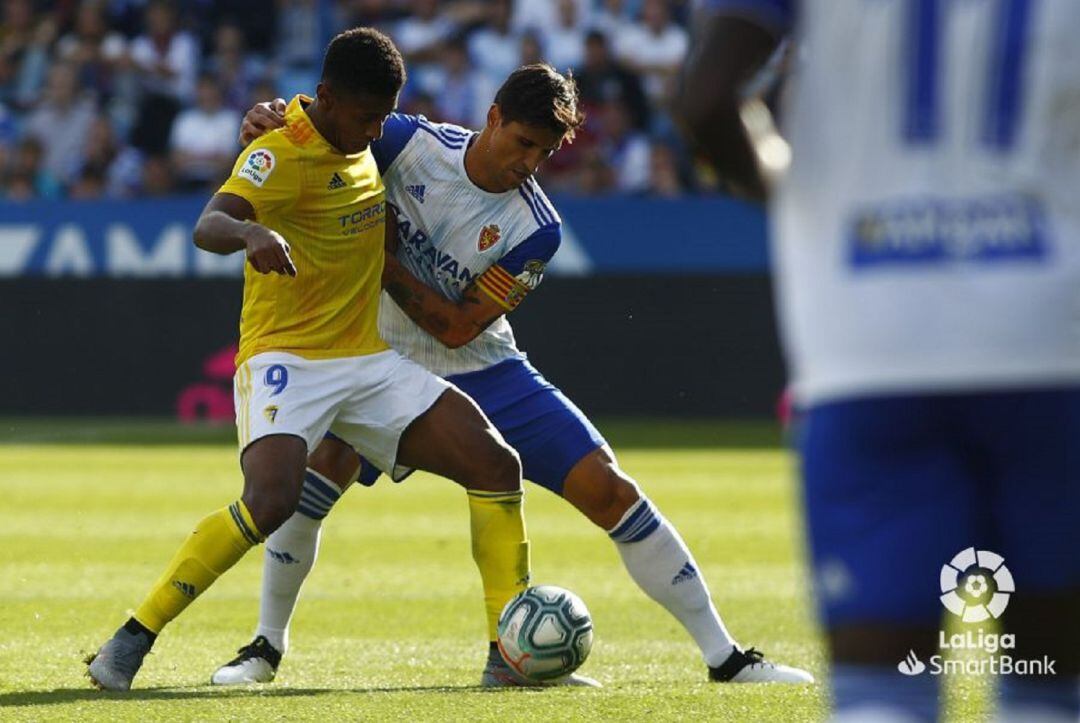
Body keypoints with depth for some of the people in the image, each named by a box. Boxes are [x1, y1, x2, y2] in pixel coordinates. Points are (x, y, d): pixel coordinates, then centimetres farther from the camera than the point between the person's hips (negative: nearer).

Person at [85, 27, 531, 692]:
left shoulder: (360, 142, 8)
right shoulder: (282, 155, -16)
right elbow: (209, 225, -36)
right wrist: (251, 233, -56)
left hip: (372, 361, 8)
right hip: (287, 359, -8)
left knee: (497, 466, -4)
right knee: (272, 500, -31)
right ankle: (133, 640, -18)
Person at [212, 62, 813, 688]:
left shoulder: (537, 230, -15)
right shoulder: (412, 143, -14)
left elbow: (456, 327, -16)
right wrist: (272, 119, -25)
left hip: (483, 370, 0)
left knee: (608, 489, -10)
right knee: (322, 468, -27)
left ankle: (723, 655, 0)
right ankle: (268, 645, -4)